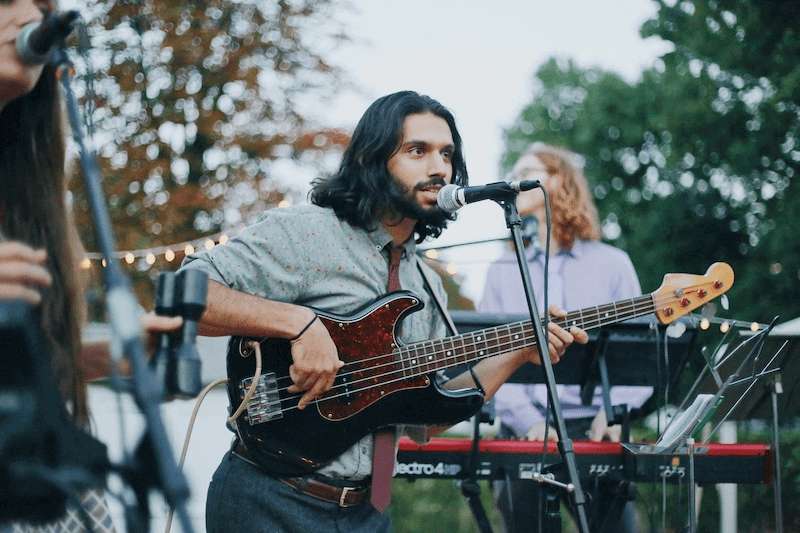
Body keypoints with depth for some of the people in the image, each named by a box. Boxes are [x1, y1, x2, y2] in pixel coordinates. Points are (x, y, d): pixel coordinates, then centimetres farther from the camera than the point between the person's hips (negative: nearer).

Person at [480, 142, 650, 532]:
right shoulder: (503, 271, 13)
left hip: (596, 430, -2)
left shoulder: (612, 263, 9)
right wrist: (529, 422, -16)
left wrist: (615, 412, -17)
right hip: (524, 432, 2)